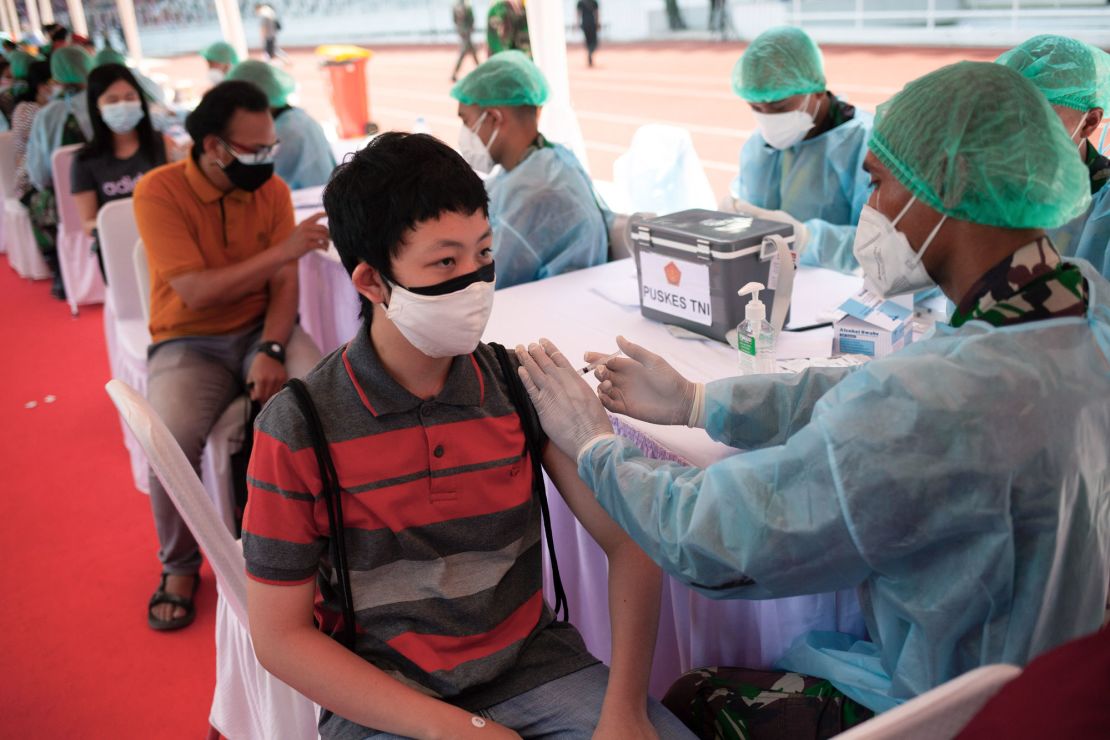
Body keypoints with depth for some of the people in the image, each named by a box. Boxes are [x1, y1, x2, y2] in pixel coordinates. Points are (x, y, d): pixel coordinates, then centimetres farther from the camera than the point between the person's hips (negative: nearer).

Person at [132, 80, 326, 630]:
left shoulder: (272, 189, 0)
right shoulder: (159, 191, -12)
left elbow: (284, 284, -4)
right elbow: (195, 292, -20)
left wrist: (272, 349, -22)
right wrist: (282, 250, -26)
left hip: (262, 329, 3)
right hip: (188, 343, -2)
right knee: (173, 437, -30)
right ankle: (180, 566, -1)